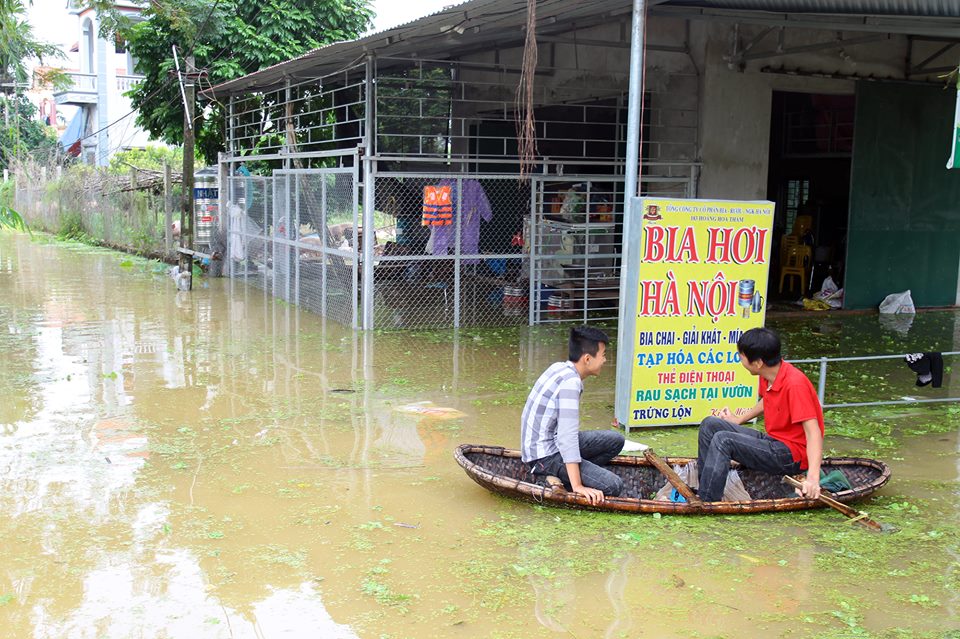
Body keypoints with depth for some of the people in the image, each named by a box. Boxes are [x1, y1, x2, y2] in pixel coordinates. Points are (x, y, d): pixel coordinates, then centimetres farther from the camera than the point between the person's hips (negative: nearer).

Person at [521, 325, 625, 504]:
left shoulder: (560, 368, 6)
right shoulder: (570, 382, -23)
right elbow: (568, 436, -28)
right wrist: (577, 487, -28)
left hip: (553, 441, 10)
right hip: (545, 455, -10)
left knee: (615, 440, 10)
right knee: (612, 486, -18)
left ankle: (559, 476, 5)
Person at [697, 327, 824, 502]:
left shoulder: (795, 384, -25)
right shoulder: (767, 375, 0)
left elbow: (813, 433, -30)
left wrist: (813, 479, -40)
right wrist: (739, 420, 25)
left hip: (791, 455, -9)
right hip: (771, 441, 9)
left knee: (723, 440, -24)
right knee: (710, 425, 4)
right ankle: (703, 487, 0)